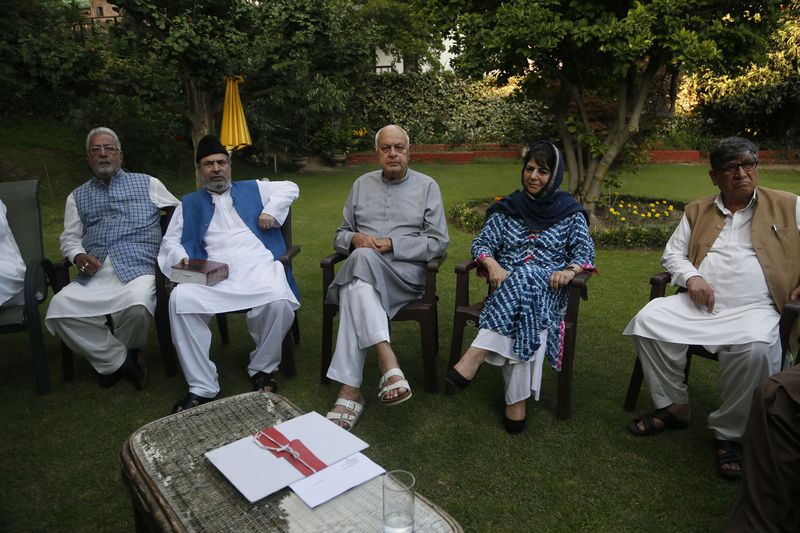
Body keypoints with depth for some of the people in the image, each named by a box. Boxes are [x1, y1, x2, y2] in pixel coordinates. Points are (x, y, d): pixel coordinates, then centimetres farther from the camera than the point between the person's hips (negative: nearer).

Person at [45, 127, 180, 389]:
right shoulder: (77, 197, 26)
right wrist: (79, 256, -3)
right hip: (94, 275, 3)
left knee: (137, 305, -36)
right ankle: (119, 360, -6)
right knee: (59, 310, -26)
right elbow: (70, 237, 21)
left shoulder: (147, 183, 18)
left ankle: (117, 356, 0)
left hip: (138, 269, -3)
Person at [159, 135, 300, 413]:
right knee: (180, 299, -31)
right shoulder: (189, 203, 27)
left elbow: (289, 187, 24)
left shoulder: (252, 189, 28)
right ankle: (202, 387, -21)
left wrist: (271, 212, 6)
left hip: (259, 267, -1)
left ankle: (262, 369, -7)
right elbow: (170, 241, 19)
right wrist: (181, 259, -4)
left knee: (279, 300, -34)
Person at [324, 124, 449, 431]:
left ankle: (350, 391, -39)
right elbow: (341, 235, 22)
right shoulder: (362, 184, 20)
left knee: (355, 288, -36)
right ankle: (389, 365, -43)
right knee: (360, 257, -37)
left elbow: (438, 243, 2)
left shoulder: (427, 186, 10)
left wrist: (391, 244, -10)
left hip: (406, 271, -3)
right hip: (362, 266, 3)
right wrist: (355, 238, -4)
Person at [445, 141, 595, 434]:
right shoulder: (507, 208, 14)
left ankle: (475, 355, -46)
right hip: (507, 284, 1)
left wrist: (569, 270, -20)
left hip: (548, 286, -1)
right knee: (525, 308, -36)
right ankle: (518, 398, -39)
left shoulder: (569, 212, 12)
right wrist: (492, 265, -16)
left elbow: (585, 250, 4)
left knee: (525, 279, -38)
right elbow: (481, 243, 7)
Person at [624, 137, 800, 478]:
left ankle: (729, 433, -12)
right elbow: (672, 253, 17)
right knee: (648, 320, -22)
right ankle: (674, 409, -4)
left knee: (754, 348, -35)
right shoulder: (697, 211, 19)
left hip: (755, 309, -3)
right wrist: (691, 277, -3)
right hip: (699, 303, 3)